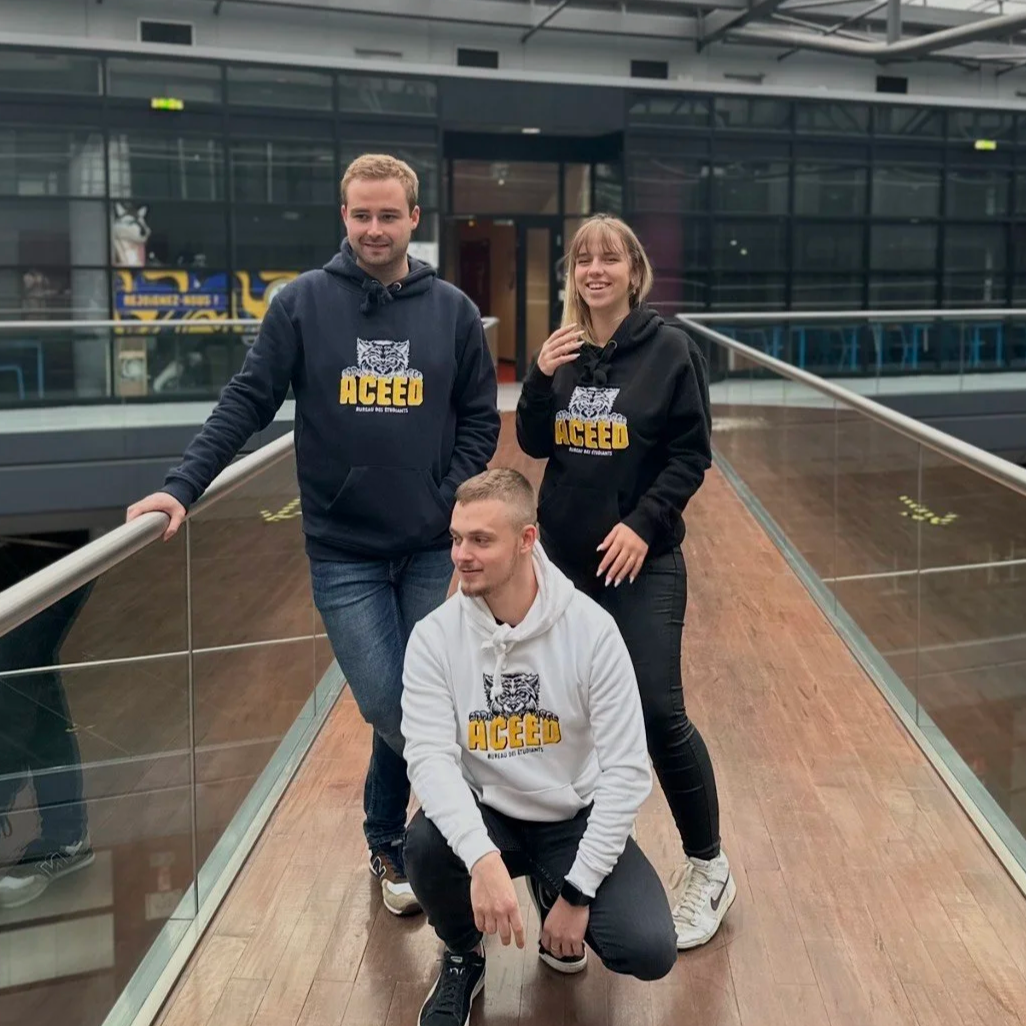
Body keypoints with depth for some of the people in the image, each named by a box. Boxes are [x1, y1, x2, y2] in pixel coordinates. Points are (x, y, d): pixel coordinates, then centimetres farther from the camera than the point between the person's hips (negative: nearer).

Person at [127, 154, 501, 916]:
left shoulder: (452, 310, 2)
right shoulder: (303, 303, -2)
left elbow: (479, 420, 5)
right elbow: (247, 402, -2)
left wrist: (453, 505, -8)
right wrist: (183, 486, -11)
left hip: (432, 548, 2)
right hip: (343, 550, -2)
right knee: (386, 705, -7)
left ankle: (389, 840, 31)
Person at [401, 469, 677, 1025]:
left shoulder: (591, 629, -17)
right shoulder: (434, 636, -13)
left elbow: (627, 770, -16)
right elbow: (429, 757, -22)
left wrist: (578, 891, -18)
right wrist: (481, 856, -39)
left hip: (576, 817, 0)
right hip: (485, 816, 1)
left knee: (648, 949, -20)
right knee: (425, 845, -32)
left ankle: (553, 891, 15)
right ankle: (462, 958, 3)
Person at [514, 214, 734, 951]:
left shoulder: (669, 349, -7)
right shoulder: (563, 349, 5)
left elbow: (692, 455, -8)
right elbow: (536, 446, 5)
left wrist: (643, 525, -18)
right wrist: (541, 379, -11)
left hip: (643, 558, -5)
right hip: (565, 553, 5)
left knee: (659, 711, -9)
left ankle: (710, 868, 7)